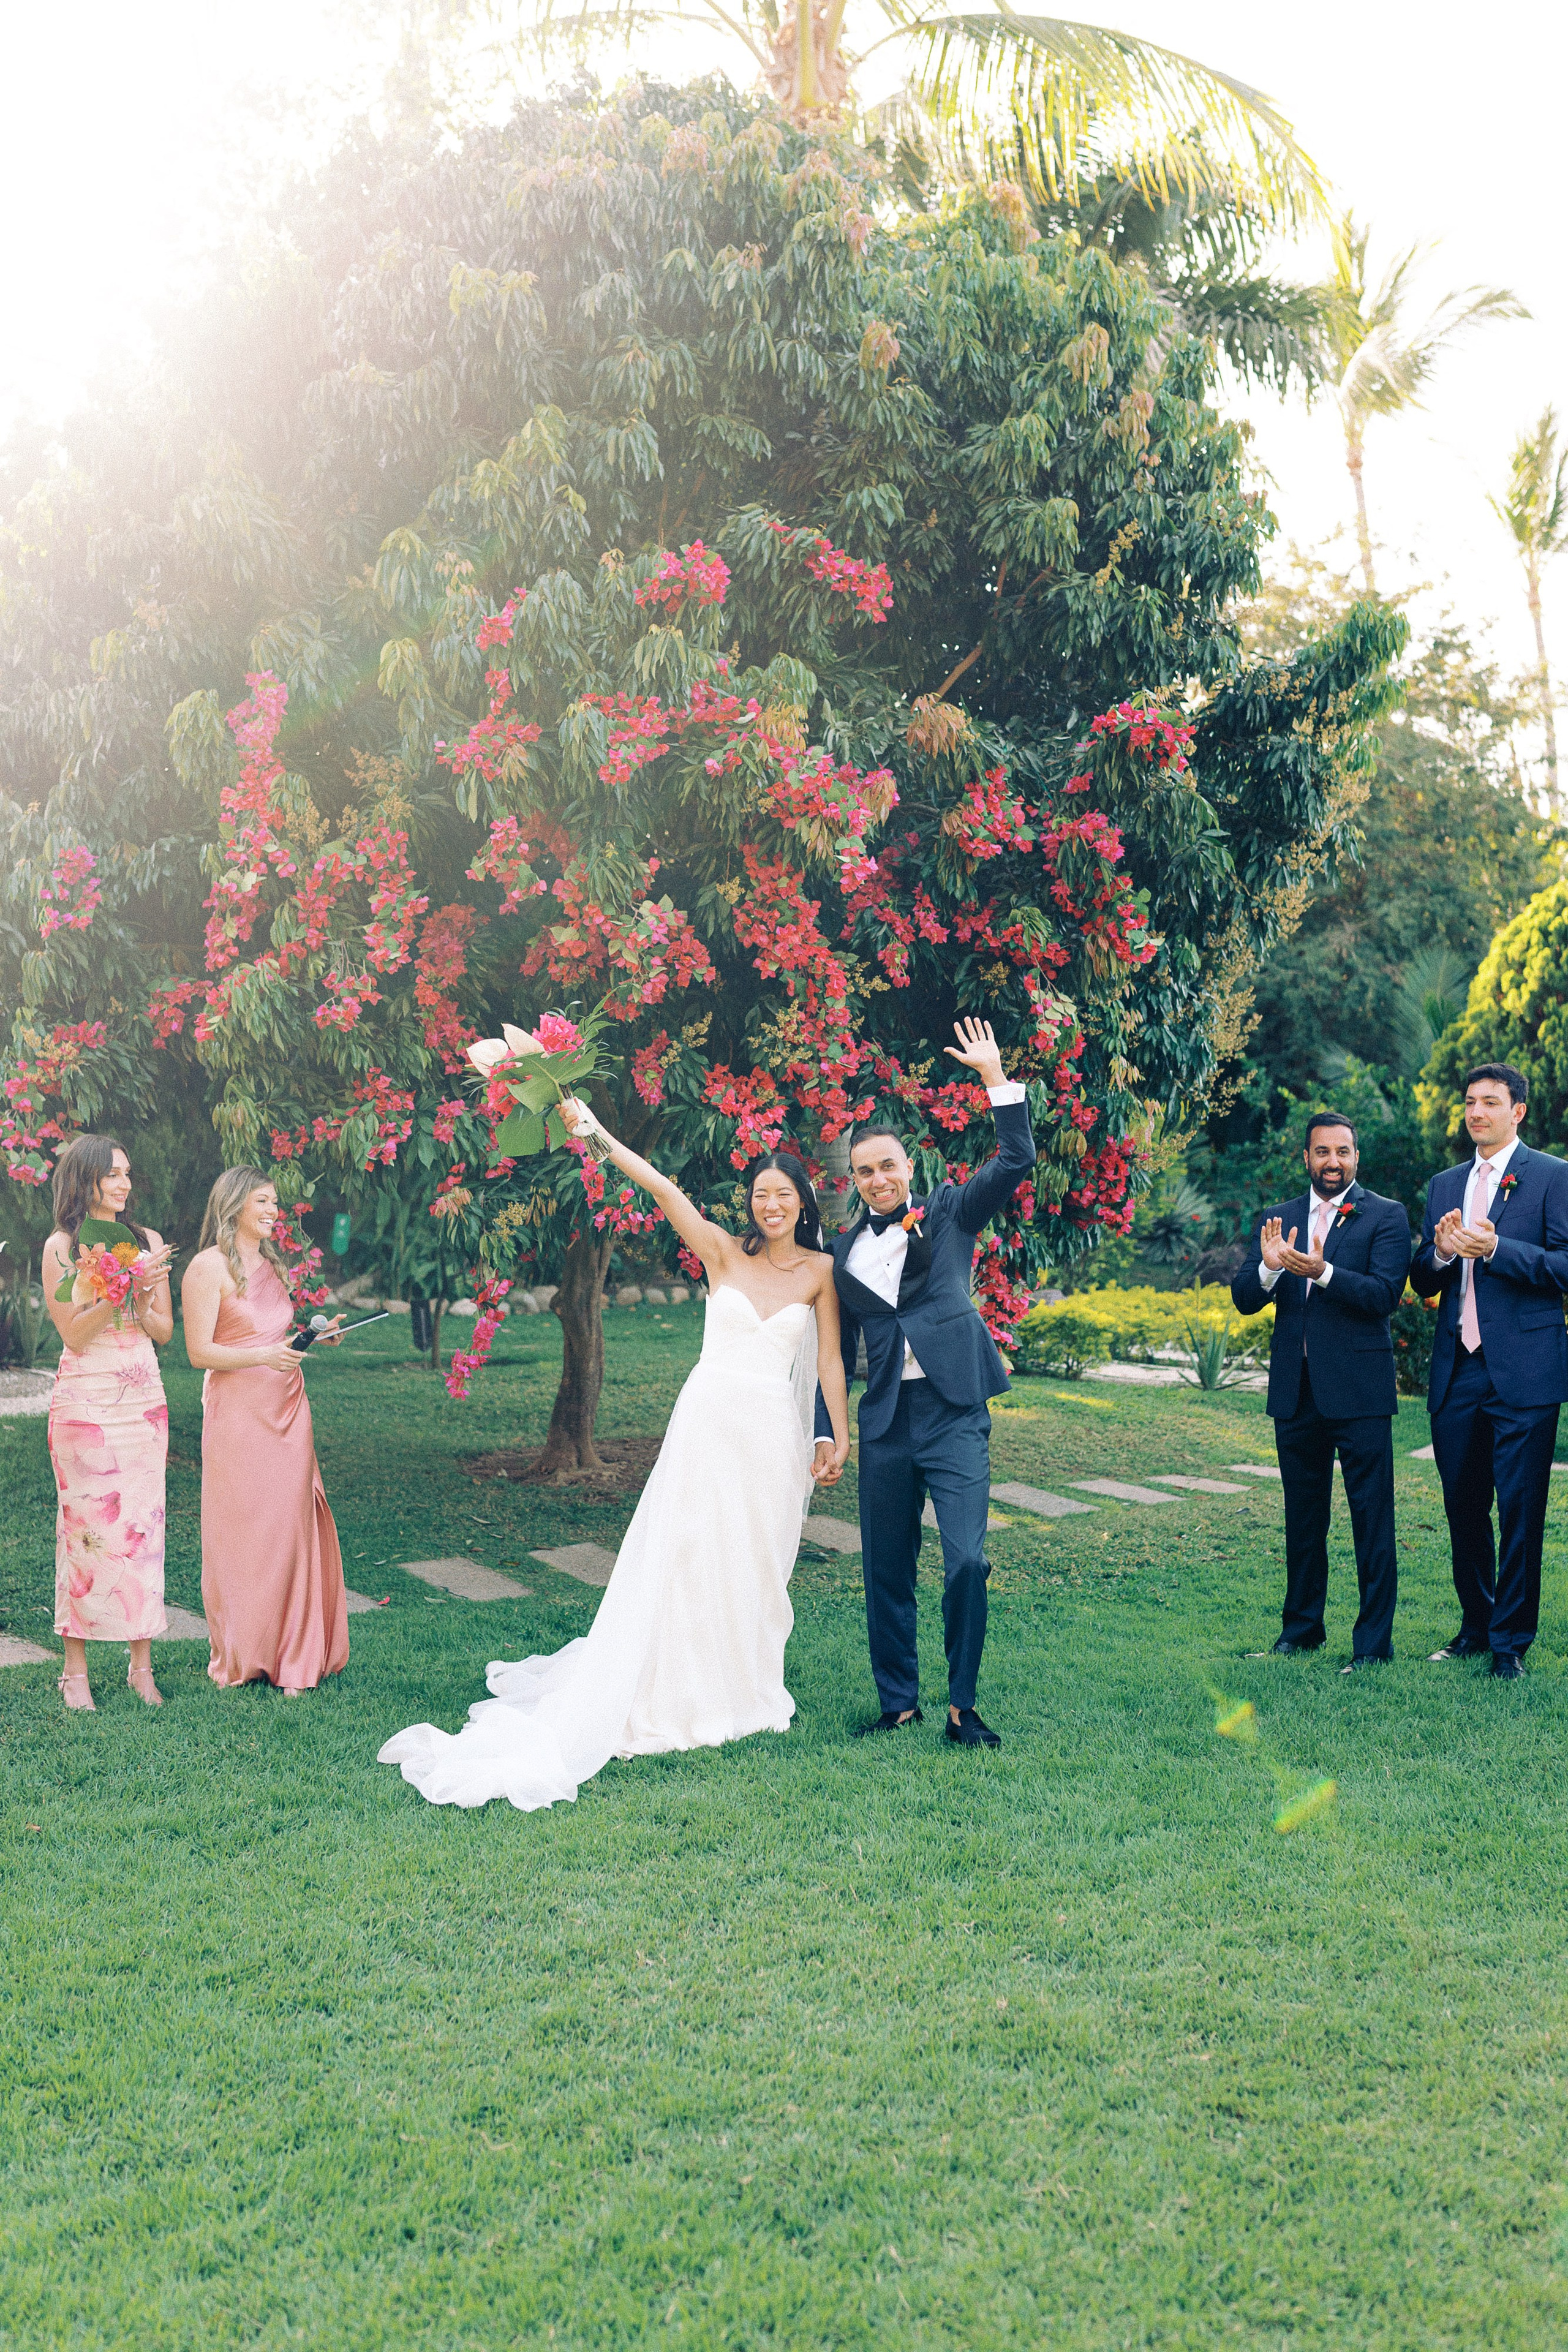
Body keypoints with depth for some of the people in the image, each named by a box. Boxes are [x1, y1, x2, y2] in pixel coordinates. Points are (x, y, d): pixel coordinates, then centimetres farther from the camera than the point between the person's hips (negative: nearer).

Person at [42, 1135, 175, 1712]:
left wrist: (140, 1294, -11)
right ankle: (76, 1670, 6)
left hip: (143, 1401, 4)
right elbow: (74, 1335, -8)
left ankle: (142, 1665, 10)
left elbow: (164, 1331, 8)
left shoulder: (148, 1242, 9)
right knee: (86, 1525, -3)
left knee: (143, 1523, 3)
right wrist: (119, 1288, -17)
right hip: (84, 1401, -4)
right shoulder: (62, 1247, -3)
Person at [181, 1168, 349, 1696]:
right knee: (241, 1533, -1)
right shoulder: (209, 1267, -7)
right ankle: (240, 1658, 13)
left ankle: (291, 1656, 11)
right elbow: (200, 1352, -12)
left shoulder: (271, 1265, 16)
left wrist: (315, 1336, 7)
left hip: (287, 1410, 6)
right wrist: (264, 1355, -23)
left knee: (291, 1528, 4)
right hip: (238, 1414, -6)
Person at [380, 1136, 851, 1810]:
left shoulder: (821, 1270, 3)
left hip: (773, 1434, 1)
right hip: (707, 1421, -1)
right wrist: (596, 1133, -14)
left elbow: (831, 1360, 4)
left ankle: (741, 1691, 25)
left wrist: (840, 1439, 3)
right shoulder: (725, 1253, 1)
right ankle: (674, 1695, 11)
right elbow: (662, 1187, -8)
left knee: (754, 1567, 10)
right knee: (681, 1559, 1)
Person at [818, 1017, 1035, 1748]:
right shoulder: (846, 1249, 11)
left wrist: (995, 1076, -13)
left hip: (953, 1414, -3)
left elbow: (1017, 1162, -7)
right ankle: (898, 1702, 22)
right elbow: (840, 1350, 15)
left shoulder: (949, 1212, 6)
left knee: (966, 1562, -12)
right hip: (885, 1422, 3)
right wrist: (824, 1432, 12)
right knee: (886, 1571, 8)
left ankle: (962, 1706, 2)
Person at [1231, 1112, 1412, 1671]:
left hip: (1359, 1390, -4)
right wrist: (1269, 1268, -19)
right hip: (1296, 1390, 4)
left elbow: (1385, 1294, -14)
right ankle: (1302, 1627, 27)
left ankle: (1373, 1641, 6)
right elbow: (1244, 1299, 2)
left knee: (1372, 1519, -1)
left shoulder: (1386, 1216, -1)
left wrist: (1322, 1272, -28)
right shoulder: (1276, 1219, 10)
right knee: (1302, 1515, 15)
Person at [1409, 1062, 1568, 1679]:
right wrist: (1440, 1251, -6)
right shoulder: (1444, 1185, 16)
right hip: (1456, 1372, 5)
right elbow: (1422, 1282, 15)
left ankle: (1511, 1643, 8)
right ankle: (1475, 1628, 25)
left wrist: (1497, 1248, -20)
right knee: (1463, 1506, 12)